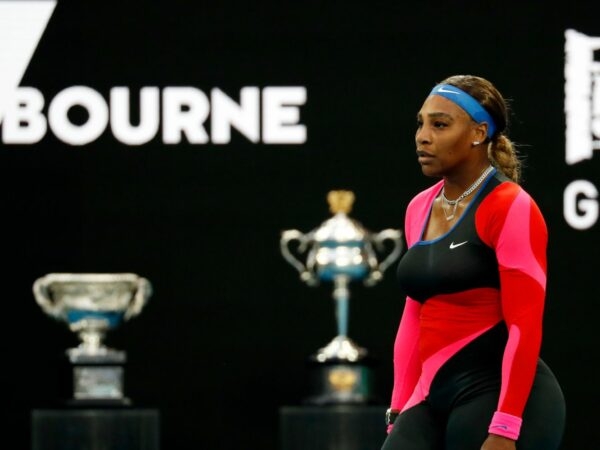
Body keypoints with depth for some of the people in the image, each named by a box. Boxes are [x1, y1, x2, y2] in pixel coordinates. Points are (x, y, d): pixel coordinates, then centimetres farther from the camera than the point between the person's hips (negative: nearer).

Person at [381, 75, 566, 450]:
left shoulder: (511, 208, -9)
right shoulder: (419, 210, 15)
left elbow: (525, 327, -15)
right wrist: (400, 413, 15)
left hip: (498, 397, -8)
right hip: (433, 398, 8)